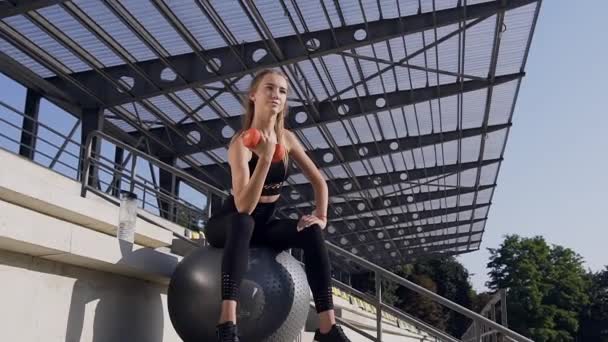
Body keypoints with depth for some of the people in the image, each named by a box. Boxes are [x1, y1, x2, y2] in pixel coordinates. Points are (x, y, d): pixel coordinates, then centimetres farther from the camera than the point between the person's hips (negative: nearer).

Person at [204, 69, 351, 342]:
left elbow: (319, 182, 7)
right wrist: (265, 157, -41)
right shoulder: (241, 143, -23)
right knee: (243, 222, -39)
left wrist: (321, 216, -8)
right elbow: (244, 207, -35)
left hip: (264, 225, 6)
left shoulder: (287, 138, -3)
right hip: (227, 224, -5)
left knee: (311, 232, -20)